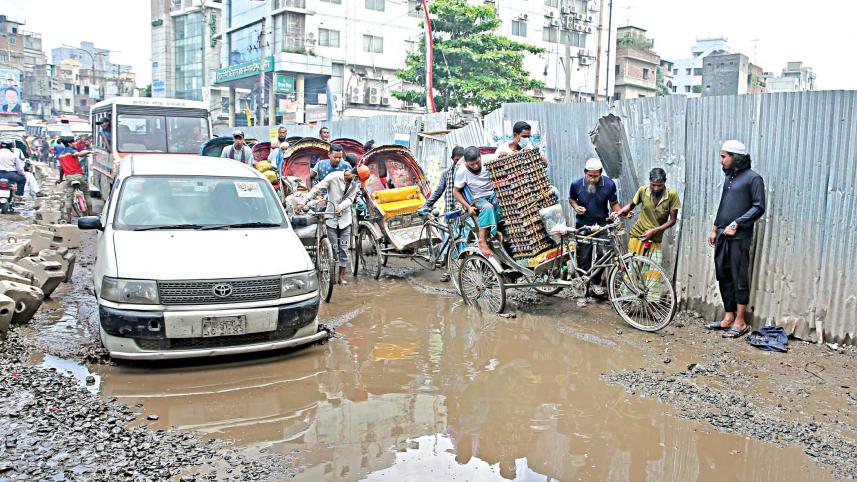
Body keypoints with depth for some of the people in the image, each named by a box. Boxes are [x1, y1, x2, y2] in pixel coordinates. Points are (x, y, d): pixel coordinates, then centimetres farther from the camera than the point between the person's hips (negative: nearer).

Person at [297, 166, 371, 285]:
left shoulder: (355, 185, 5)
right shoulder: (334, 177, -9)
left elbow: (350, 199, -6)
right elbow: (317, 189, -11)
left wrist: (341, 207, -28)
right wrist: (303, 203, -19)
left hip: (345, 219, 4)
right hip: (331, 218, -3)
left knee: (344, 249, 3)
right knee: (333, 249, -2)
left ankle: (342, 276, 12)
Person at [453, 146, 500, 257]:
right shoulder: (462, 171, -14)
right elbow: (456, 191, -6)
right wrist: (468, 207, -15)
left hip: (493, 195, 5)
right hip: (478, 199, -5)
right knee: (488, 207, -36)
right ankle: (482, 241, -38)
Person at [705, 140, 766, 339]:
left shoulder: (753, 178, -7)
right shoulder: (729, 177, 18)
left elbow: (759, 207, -12)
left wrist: (736, 224, -16)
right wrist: (715, 229, 20)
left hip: (739, 238, -8)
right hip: (723, 236, 8)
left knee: (739, 279, -3)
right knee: (724, 277, 10)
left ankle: (740, 322, 4)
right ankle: (728, 317, 19)